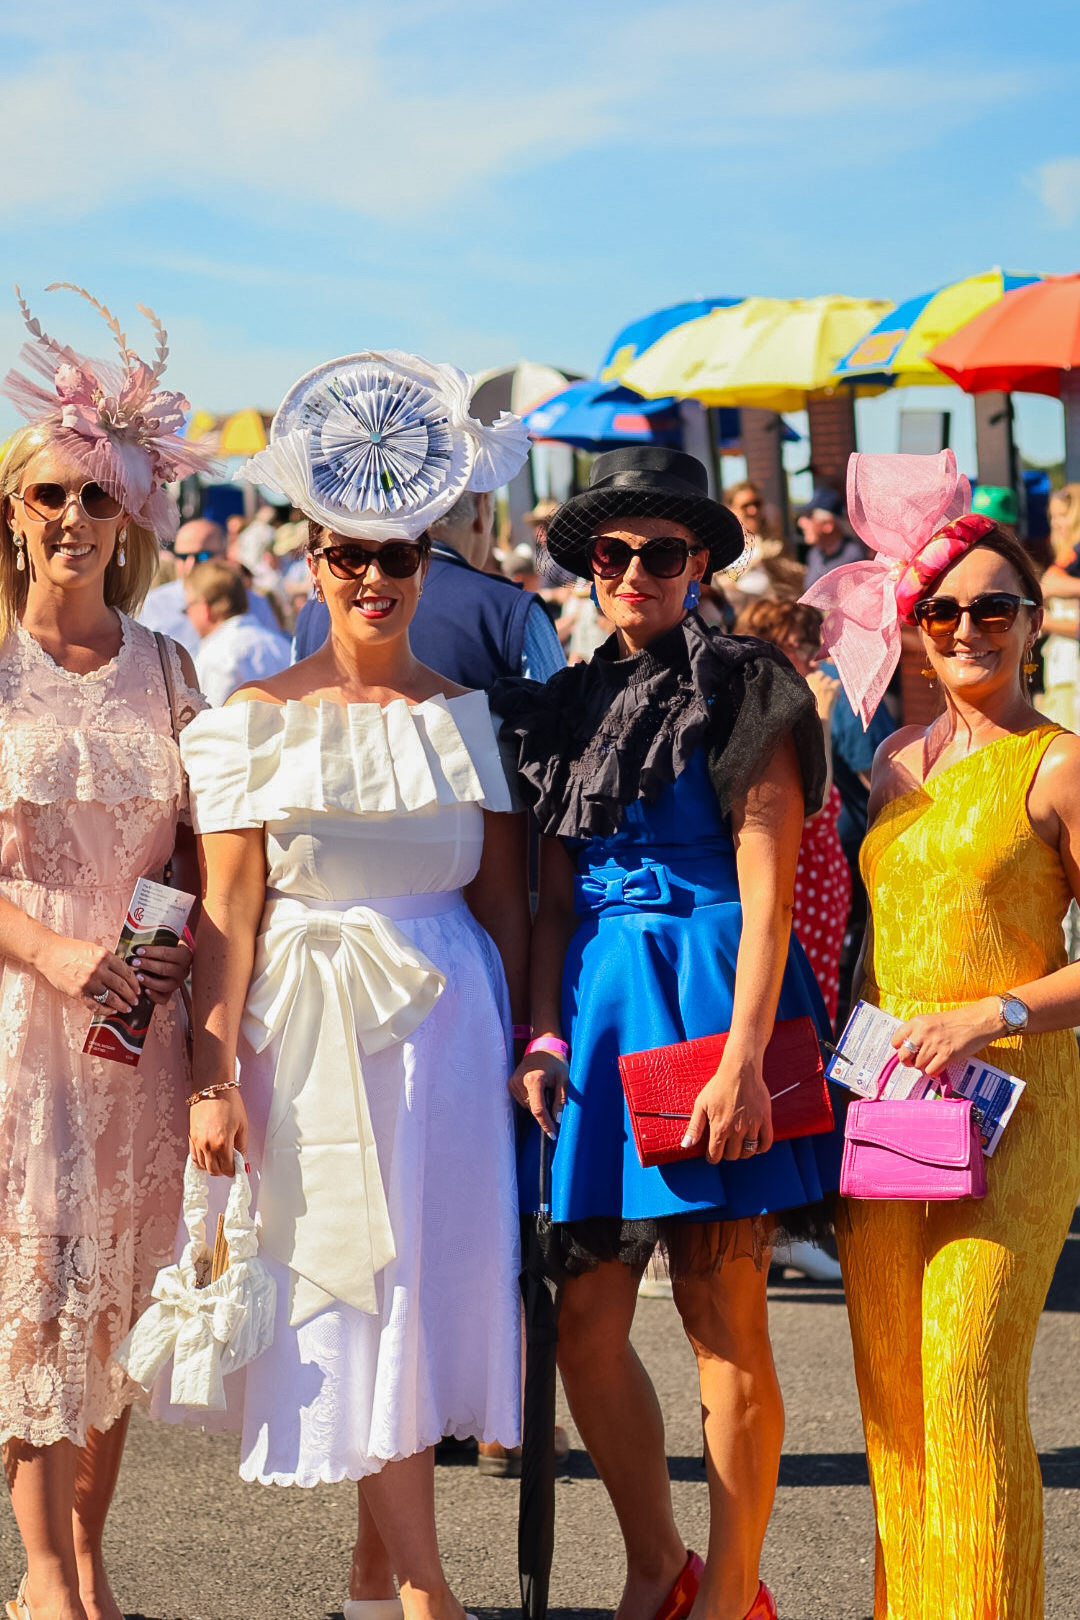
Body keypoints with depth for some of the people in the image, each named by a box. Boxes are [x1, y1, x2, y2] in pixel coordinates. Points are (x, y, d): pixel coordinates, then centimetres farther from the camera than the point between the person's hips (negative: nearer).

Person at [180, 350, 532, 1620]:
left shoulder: (468, 715, 7)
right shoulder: (257, 721, 1)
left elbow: (504, 895, 7)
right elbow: (227, 910, -3)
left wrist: (527, 1041, -1)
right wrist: (217, 1073, -9)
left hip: (447, 1017, 2)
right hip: (311, 1024, -2)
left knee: (431, 1271, 3)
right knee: (355, 1281, -3)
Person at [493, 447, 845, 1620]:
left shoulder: (741, 695, -2)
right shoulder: (572, 710, 15)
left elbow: (768, 891, -10)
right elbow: (553, 896, 14)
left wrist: (743, 1058, -18)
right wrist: (543, 1034, 0)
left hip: (711, 992, -5)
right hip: (598, 1006, 5)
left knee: (722, 1316, -2)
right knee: (587, 1319, 3)